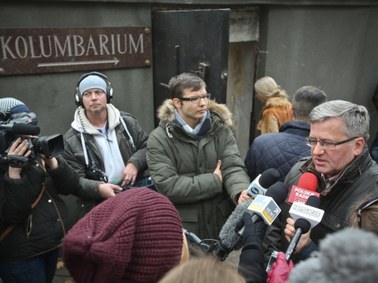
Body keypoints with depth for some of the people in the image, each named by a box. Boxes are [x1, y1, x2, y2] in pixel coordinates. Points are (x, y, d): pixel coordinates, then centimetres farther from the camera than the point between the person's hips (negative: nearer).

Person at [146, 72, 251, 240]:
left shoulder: (220, 129, -1)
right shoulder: (159, 139, -11)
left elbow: (233, 168, -9)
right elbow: (168, 186, -19)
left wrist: (241, 192, -31)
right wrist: (214, 181, -14)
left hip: (223, 223, 3)